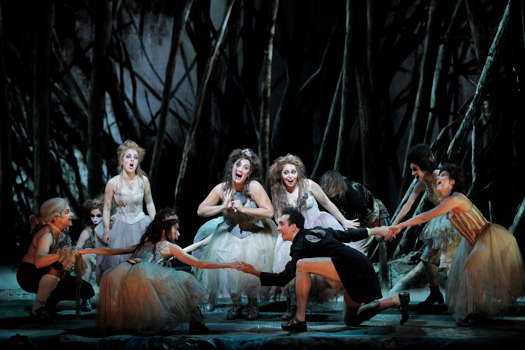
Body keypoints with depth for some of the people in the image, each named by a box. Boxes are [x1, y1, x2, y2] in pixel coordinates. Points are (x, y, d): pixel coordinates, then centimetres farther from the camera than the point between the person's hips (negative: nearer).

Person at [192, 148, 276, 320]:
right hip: (230, 235, 3)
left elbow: (269, 212, -22)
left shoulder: (254, 186, -18)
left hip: (255, 236, -3)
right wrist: (223, 207, -18)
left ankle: (252, 304, 9)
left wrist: (243, 209, -24)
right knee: (226, 265, -15)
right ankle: (236, 304, 11)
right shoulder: (222, 188, -8)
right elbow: (201, 210, -4)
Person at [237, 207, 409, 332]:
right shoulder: (318, 231, 18)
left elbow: (283, 279, -10)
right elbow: (348, 235, 23)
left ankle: (300, 320, -18)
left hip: (352, 265, -10)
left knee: (302, 265, -17)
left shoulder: (302, 246, -7)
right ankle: (397, 299, 11)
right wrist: (374, 231, 32)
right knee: (352, 320, 21)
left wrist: (254, 272, -7)